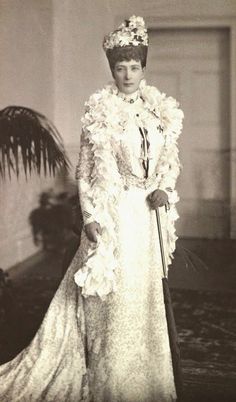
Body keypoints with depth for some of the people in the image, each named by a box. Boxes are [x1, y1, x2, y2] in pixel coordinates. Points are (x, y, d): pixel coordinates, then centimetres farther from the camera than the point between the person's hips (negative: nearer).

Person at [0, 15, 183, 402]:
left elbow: (170, 163, 15)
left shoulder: (161, 110, 8)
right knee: (115, 300, 0)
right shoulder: (100, 111, -6)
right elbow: (86, 170, -6)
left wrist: (165, 190, -4)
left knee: (148, 296, 13)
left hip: (148, 215, 5)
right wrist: (90, 217, -12)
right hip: (113, 212, -5)